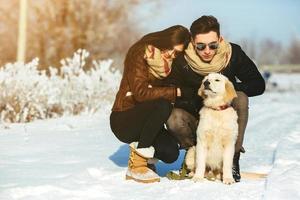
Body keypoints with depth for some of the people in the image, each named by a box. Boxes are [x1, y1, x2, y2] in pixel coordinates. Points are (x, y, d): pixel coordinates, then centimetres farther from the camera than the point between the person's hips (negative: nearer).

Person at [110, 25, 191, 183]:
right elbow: (141, 92, -23)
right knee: (163, 105, -33)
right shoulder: (140, 53, -13)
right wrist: (176, 92, -23)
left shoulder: (172, 63, 8)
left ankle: (145, 154, 14)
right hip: (123, 120, -5)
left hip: (147, 121, 6)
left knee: (171, 153, -22)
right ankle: (136, 163, -21)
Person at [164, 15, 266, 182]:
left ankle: (233, 157, -14)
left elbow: (258, 85, -11)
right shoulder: (181, 60, -18)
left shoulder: (233, 53, -14)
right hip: (196, 117, -1)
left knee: (241, 98, -28)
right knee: (175, 118, -31)